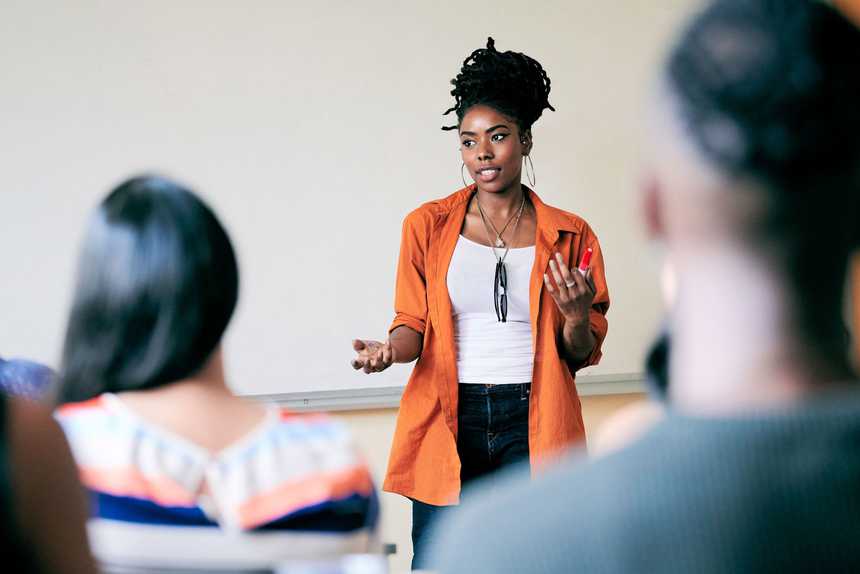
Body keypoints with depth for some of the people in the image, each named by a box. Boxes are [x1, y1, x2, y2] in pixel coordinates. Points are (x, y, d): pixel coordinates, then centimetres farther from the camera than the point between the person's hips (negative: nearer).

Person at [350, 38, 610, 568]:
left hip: (534, 423, 0)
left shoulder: (570, 236, 5)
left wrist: (576, 317, -14)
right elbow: (414, 324, 10)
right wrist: (390, 350, -12)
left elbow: (581, 354, 8)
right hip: (448, 421, 0)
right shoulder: (428, 226, 6)